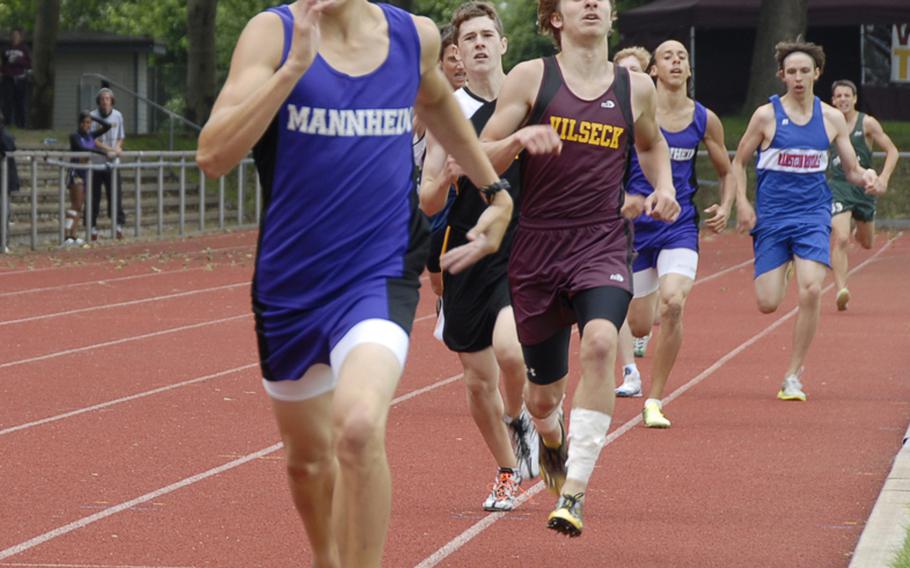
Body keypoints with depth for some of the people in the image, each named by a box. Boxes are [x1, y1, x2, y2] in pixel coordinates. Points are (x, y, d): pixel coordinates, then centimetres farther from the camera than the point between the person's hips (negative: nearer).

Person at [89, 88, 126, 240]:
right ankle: (93, 227, 8)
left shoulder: (117, 116, 6)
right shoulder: (93, 116, -5)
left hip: (112, 163, 2)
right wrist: (110, 149, -19)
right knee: (94, 196, 1)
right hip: (95, 162, -2)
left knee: (116, 194, -4)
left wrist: (117, 148, -8)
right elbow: (93, 140, -10)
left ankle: (119, 225, -1)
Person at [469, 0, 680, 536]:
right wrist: (518, 139, -21)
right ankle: (553, 439, 50)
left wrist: (662, 188, 9)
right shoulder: (531, 78, -1)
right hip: (538, 249, 0)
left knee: (600, 342, -31)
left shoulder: (636, 87, 6)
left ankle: (574, 491, -28)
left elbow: (652, 143, 29)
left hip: (603, 245, 0)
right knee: (543, 395, 10)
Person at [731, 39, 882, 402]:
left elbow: (851, 170, 10)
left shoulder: (832, 118, 4)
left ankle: (793, 376, -7)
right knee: (767, 303, -6)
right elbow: (738, 163, 5)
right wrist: (742, 204, -7)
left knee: (811, 291, -20)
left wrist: (867, 179, -13)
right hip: (772, 216, -1)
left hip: (813, 214, 1)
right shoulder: (767, 115, -3)